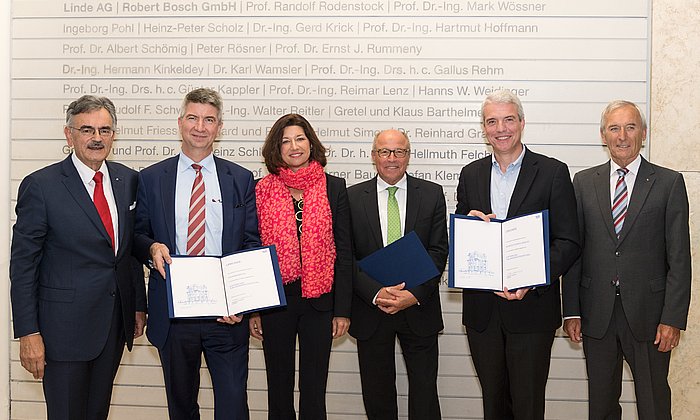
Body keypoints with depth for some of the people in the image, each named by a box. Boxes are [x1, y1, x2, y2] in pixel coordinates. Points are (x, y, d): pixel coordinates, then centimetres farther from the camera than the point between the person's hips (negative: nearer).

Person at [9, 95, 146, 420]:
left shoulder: (128, 180, 5)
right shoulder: (40, 186, -10)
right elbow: (22, 264, -9)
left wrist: (139, 305, 12)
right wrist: (28, 332, -12)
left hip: (116, 320, 5)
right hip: (66, 325, -5)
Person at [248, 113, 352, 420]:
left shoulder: (334, 188, 1)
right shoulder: (262, 191, 2)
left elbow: (344, 252, 1)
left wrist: (342, 309, -3)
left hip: (319, 302, -1)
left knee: (314, 387, 8)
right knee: (279, 386, 12)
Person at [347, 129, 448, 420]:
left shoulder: (432, 194, 2)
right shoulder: (353, 197, 1)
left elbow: (438, 251, -3)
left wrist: (415, 294, -15)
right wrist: (376, 293, -16)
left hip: (419, 309, 0)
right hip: (370, 309, 0)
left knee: (424, 391, 7)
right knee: (377, 395, 12)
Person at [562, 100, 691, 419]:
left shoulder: (669, 183, 0)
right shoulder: (584, 182, 6)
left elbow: (679, 258, -3)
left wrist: (673, 318, -10)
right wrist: (571, 311, 1)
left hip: (648, 313, -2)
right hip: (596, 313, 2)